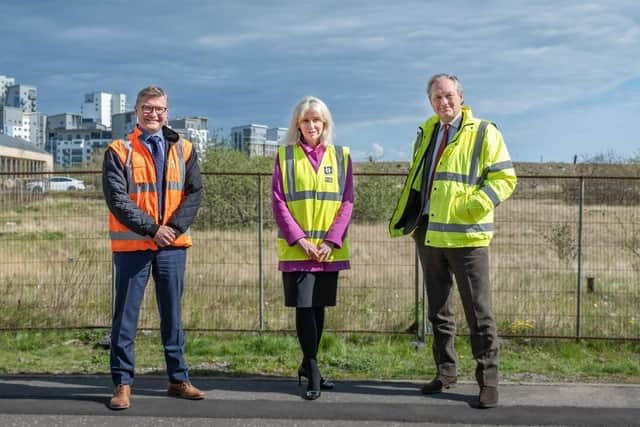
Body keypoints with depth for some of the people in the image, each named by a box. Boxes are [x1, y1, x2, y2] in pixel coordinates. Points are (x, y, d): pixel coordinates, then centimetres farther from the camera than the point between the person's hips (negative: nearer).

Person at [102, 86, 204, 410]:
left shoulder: (183, 150, 8)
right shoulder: (119, 151, -1)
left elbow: (194, 192, 2)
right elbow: (116, 198, -9)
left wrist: (174, 227, -12)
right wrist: (152, 228, -15)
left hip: (173, 244, 3)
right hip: (132, 244, -2)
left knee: (172, 313, 11)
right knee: (126, 315, 3)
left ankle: (178, 379, 20)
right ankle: (123, 383, 12)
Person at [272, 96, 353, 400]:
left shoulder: (341, 156, 6)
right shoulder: (285, 156, 2)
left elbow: (347, 202, 2)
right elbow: (278, 202, -3)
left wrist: (331, 241, -9)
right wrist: (299, 239, -13)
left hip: (329, 248, 2)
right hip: (296, 248, -2)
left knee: (319, 307, 9)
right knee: (304, 307, -6)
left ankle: (308, 366, 23)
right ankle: (313, 373, 0)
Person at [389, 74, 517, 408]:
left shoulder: (484, 133, -4)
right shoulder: (426, 133, 14)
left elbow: (505, 178, -8)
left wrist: (471, 207, -19)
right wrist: (405, 220, 13)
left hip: (466, 237, -6)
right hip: (429, 235, 6)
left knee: (478, 312, 0)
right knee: (438, 311, 14)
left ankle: (488, 380, 9)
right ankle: (446, 371, 26)